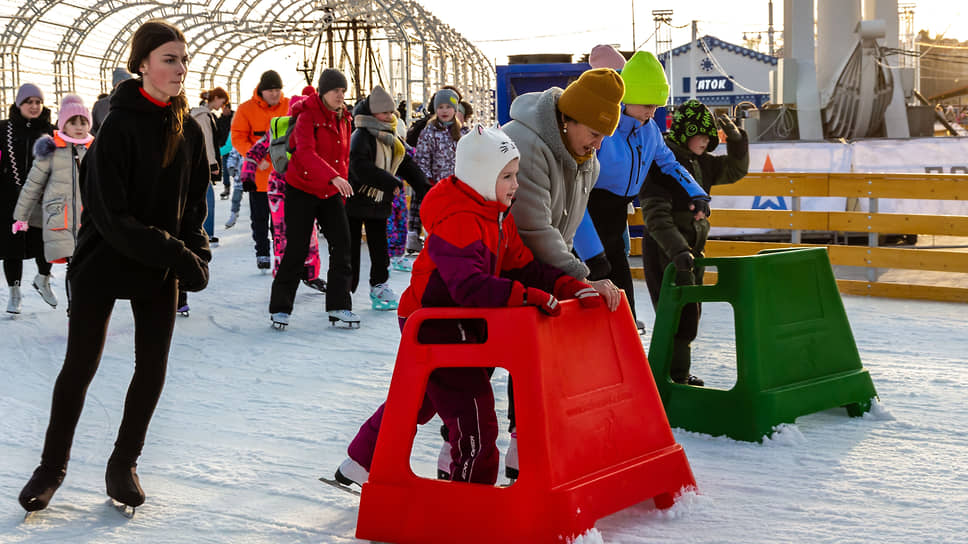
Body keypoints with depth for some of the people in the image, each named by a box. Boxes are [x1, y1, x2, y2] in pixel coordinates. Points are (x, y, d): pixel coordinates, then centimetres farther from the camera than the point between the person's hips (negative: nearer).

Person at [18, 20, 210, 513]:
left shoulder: (189, 130, 2)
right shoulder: (119, 126, -17)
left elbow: (194, 204, 11)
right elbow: (111, 215, -20)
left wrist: (197, 254, -6)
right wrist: (178, 256, -21)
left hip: (160, 271, 5)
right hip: (103, 263, -5)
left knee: (153, 368, 5)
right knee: (80, 365, 3)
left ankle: (124, 462, 23)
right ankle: (52, 466, 20)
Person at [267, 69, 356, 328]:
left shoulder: (344, 119, 7)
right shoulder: (307, 116, -14)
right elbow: (306, 153, -30)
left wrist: (342, 186, 11)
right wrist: (333, 177, -43)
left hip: (331, 193, 6)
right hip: (302, 190, -6)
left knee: (342, 246, -5)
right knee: (296, 249, -4)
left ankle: (339, 307, 1)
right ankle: (280, 307, 10)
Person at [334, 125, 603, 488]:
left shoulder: (497, 217, 10)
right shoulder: (458, 222, -23)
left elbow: (525, 267, 7)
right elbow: (469, 284, -36)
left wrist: (569, 286, -6)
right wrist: (528, 296, -42)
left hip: (460, 324, 11)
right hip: (436, 323, -11)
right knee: (474, 414, -7)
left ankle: (359, 464, 37)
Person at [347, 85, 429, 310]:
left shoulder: (393, 138, 9)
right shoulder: (361, 136, -17)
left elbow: (408, 164, 15)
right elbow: (361, 168, -30)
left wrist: (424, 189, 5)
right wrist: (392, 183, -28)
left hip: (379, 201, 7)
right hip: (356, 200, -7)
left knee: (379, 247, 12)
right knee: (351, 247, -1)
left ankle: (379, 285, 23)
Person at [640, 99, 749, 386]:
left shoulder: (700, 163, 10)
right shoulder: (660, 163, -15)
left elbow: (735, 170, 23)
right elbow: (656, 216, -23)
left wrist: (736, 140, 4)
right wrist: (678, 251, -33)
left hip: (692, 249, 9)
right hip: (665, 251, -9)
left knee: (690, 314, 15)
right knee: (680, 315, -10)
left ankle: (678, 373, 29)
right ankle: (675, 377, -1)